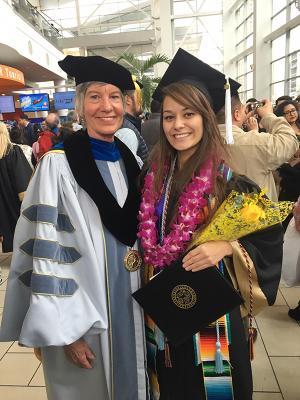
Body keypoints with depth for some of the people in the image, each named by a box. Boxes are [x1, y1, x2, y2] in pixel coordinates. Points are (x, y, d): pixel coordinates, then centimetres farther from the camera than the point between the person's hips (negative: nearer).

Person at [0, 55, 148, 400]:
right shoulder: (59, 163, -16)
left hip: (130, 302, 6)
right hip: (81, 309, -5)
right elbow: (47, 248, -16)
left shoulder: (130, 160, 3)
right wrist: (64, 329, -15)